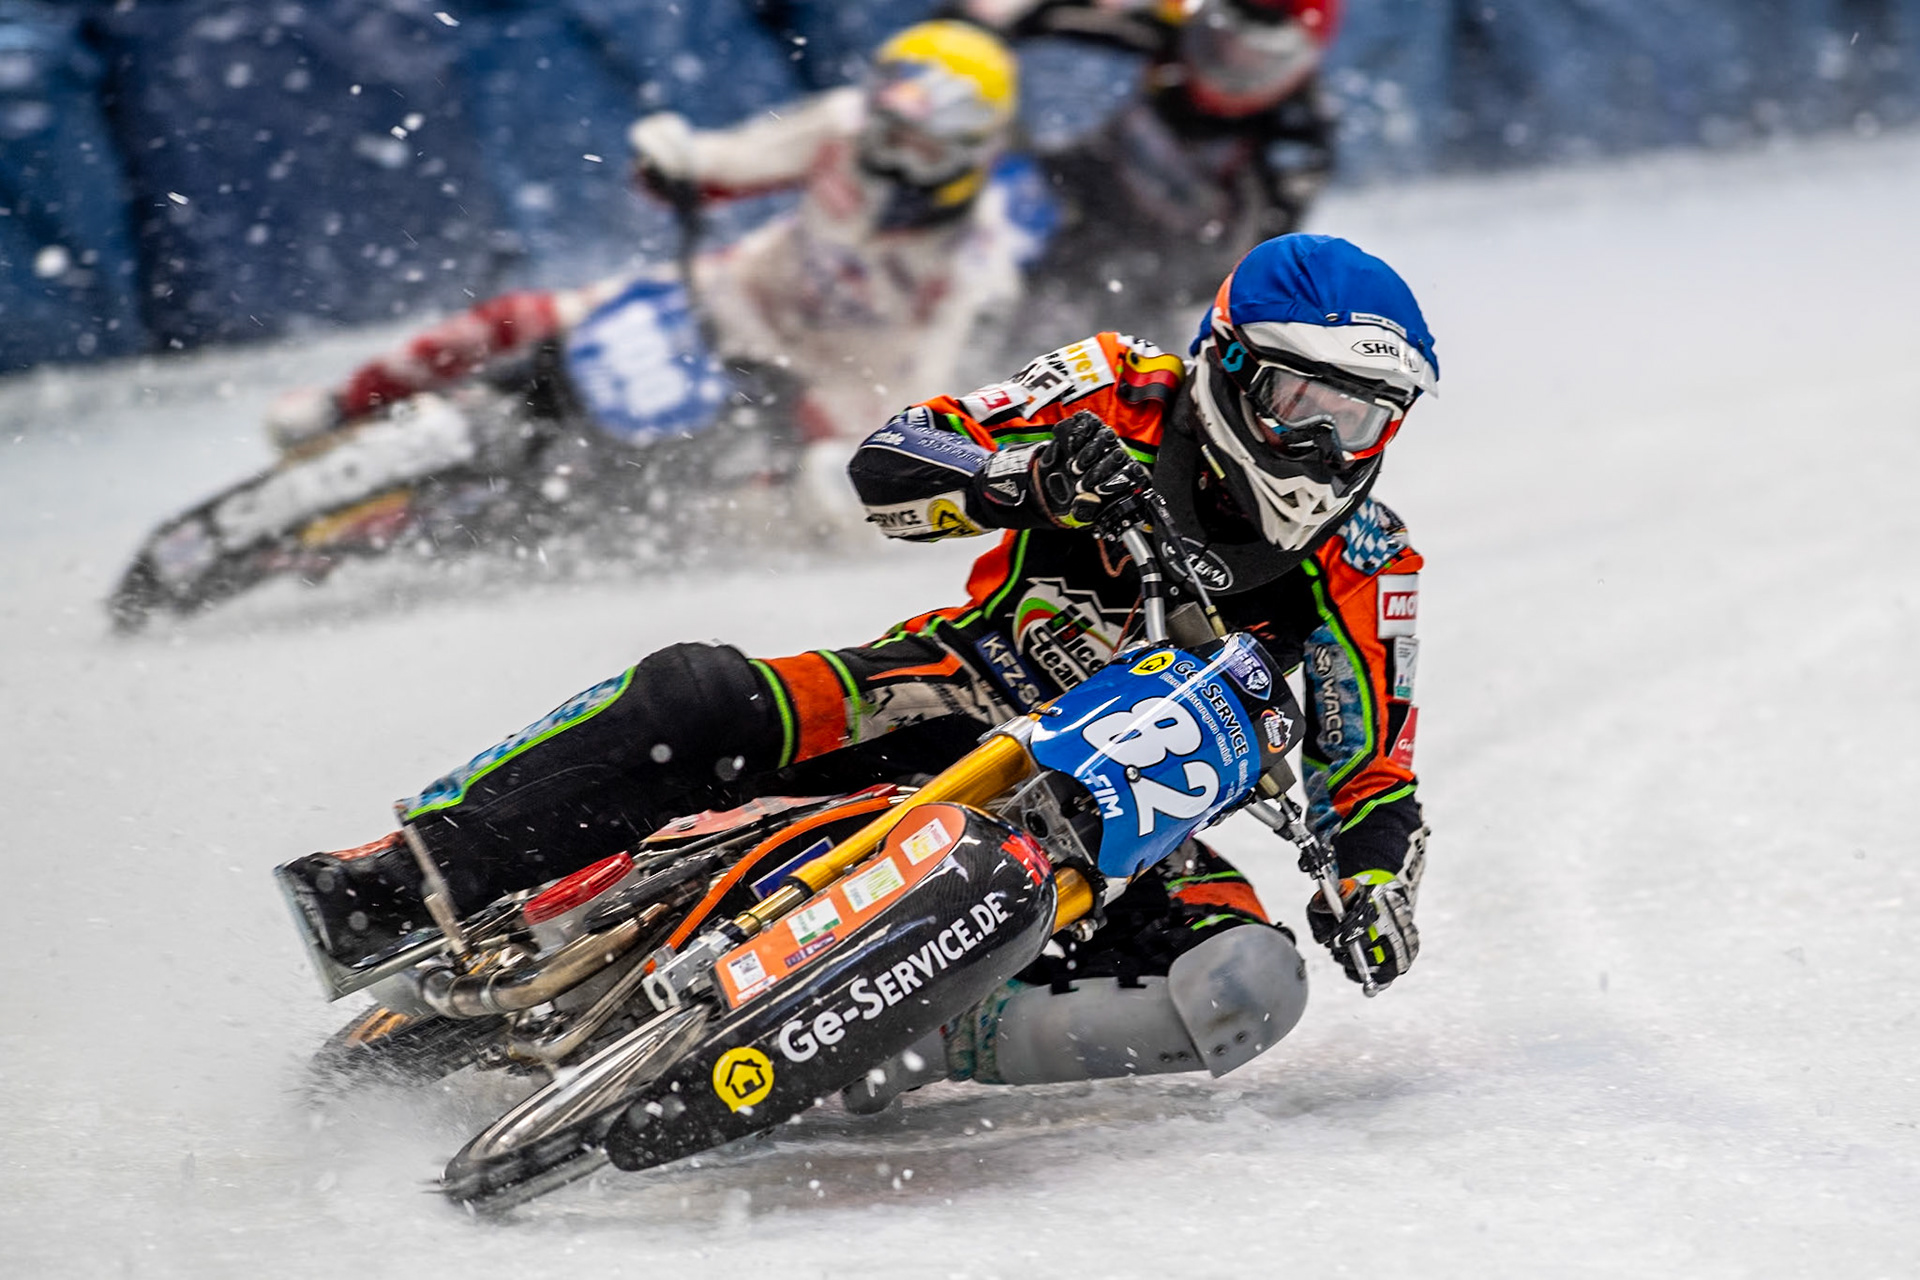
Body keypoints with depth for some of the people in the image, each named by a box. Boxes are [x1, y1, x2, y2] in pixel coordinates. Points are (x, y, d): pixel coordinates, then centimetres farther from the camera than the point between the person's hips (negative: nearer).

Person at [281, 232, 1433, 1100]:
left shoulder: (1366, 569, -1)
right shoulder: (1122, 398, -4)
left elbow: (1371, 772, 3)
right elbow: (886, 467, -11)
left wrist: (1375, 882, -19)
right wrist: (1035, 474, -31)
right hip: (944, 704, 0)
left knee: (1254, 983, -30)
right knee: (695, 697, -26)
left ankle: (908, 1041, -41)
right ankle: (404, 887, -20)